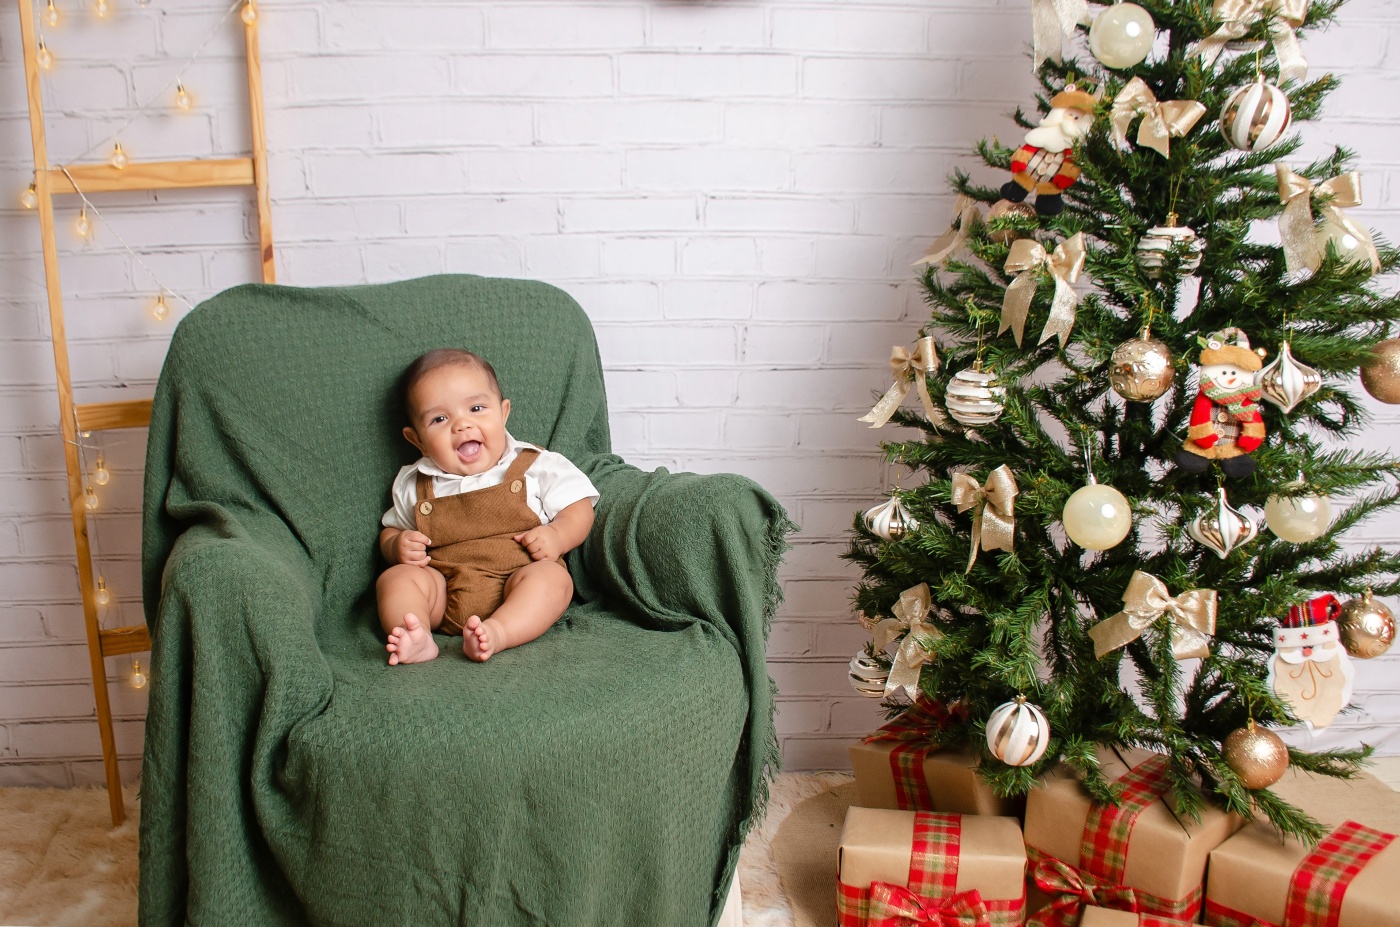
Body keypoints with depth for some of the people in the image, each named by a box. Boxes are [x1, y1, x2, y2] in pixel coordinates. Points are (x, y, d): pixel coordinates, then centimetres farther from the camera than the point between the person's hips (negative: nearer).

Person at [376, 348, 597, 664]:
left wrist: (557, 536, -15)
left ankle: (497, 632, -50)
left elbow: (578, 507, 7)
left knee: (551, 576, -30)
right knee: (395, 578, -20)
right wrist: (397, 546, -1)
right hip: (443, 594, 2)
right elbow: (392, 530, 23)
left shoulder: (536, 466, 5)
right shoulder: (413, 485, 13)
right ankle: (418, 638, -42)